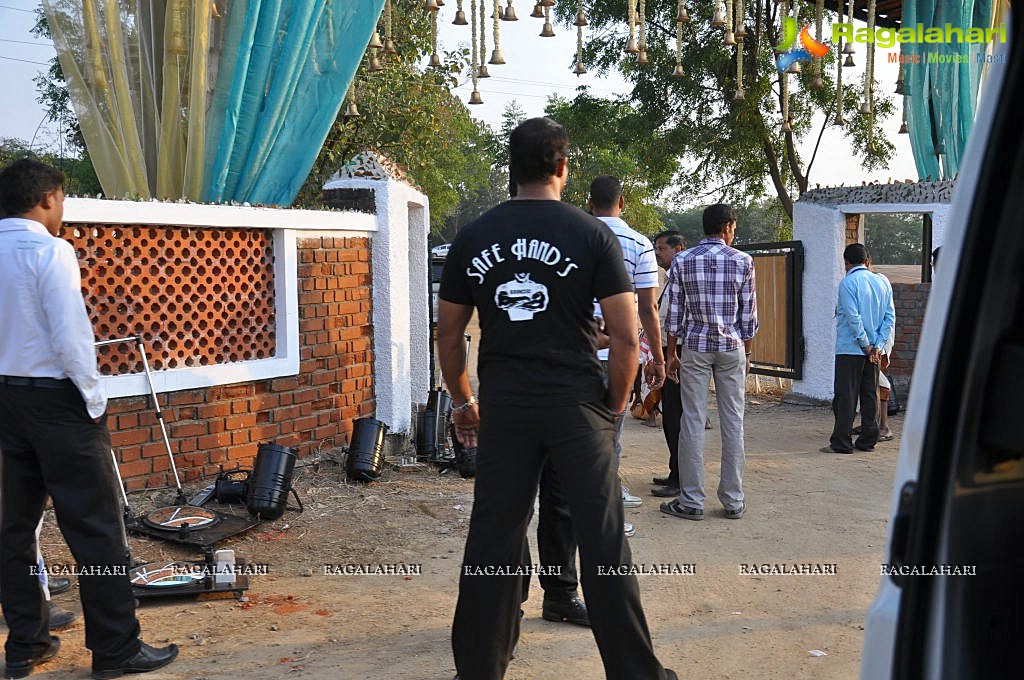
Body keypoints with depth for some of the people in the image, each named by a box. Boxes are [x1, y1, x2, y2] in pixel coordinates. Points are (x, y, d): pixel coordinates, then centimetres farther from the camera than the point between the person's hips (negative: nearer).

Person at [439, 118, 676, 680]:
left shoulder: (473, 238, 5)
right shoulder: (591, 235, -3)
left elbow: (448, 334, 9)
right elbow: (626, 336, -6)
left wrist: (463, 401, 21)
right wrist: (615, 404, 7)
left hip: (502, 407, 3)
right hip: (577, 405, -2)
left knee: (492, 539, 10)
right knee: (602, 542, 5)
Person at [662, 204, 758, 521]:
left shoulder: (682, 261, 1)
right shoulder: (742, 261, -1)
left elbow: (675, 313, 2)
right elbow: (749, 313, 2)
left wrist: (672, 354, 9)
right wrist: (746, 352, 12)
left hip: (695, 347, 0)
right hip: (732, 347, 0)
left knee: (693, 422, 2)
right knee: (733, 423, 6)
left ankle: (691, 501, 3)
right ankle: (733, 500, 12)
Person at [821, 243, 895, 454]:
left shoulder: (848, 282, -10)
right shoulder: (883, 282, 9)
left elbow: (853, 318, -16)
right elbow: (890, 316, 5)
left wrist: (865, 344, -9)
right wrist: (877, 345, 1)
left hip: (850, 349, -6)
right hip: (873, 350, 6)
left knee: (845, 396, -3)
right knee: (870, 394, 11)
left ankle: (841, 442, -2)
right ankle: (868, 440, 15)